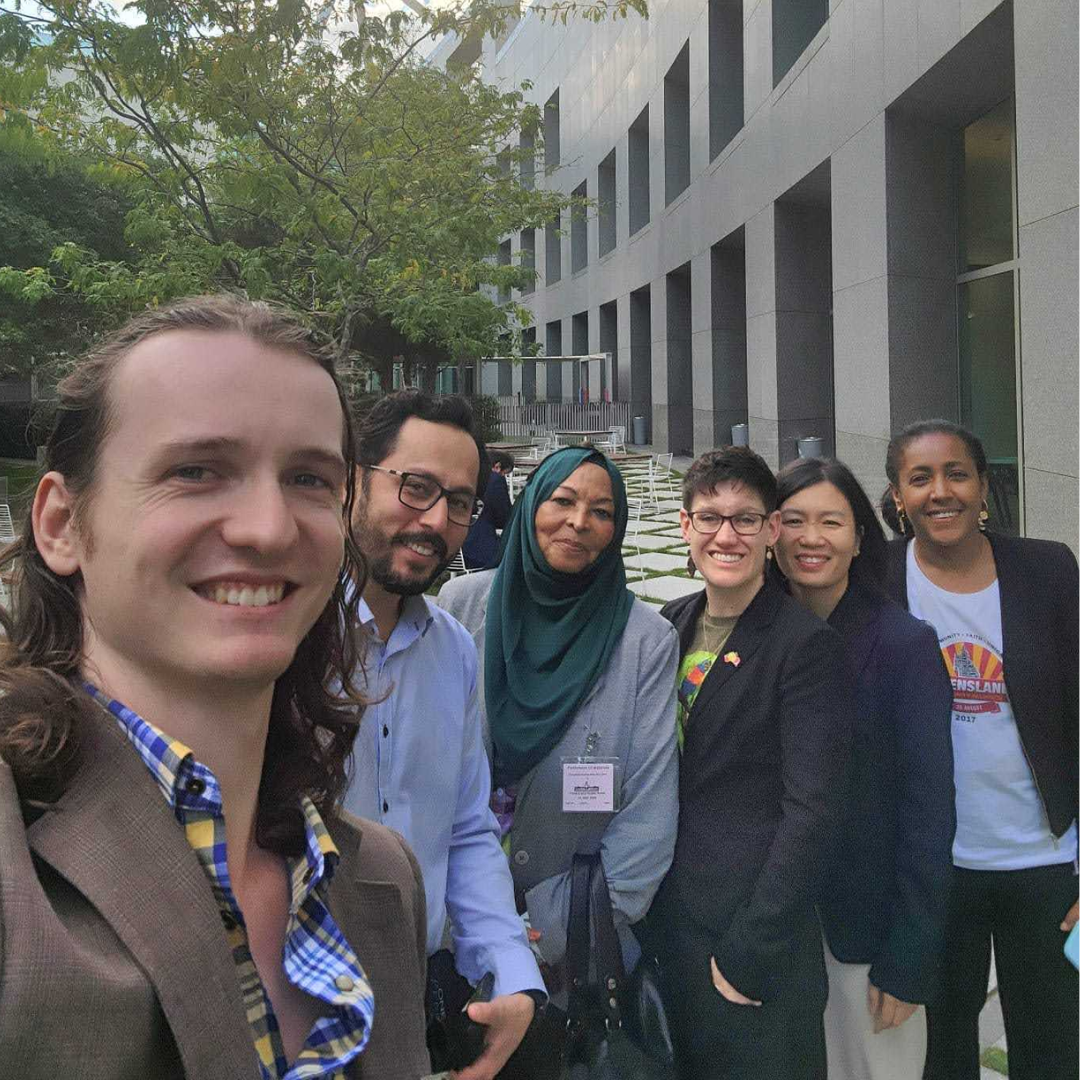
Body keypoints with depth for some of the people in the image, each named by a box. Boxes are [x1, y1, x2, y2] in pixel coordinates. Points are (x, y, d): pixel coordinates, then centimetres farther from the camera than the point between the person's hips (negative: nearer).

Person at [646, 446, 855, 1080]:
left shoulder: (809, 646, -14)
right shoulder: (670, 626, 4)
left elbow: (812, 813, -17)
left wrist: (747, 953, -17)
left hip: (759, 952, -6)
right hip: (668, 929, 6)